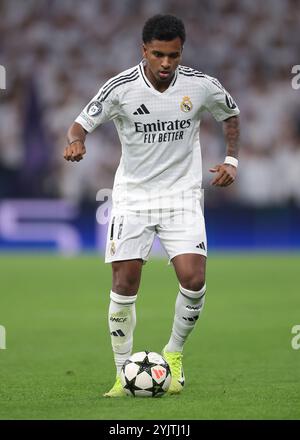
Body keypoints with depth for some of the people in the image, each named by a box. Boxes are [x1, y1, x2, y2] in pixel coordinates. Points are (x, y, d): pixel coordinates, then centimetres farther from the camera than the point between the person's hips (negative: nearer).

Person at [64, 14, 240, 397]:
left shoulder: (200, 85, -7)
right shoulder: (121, 88, -12)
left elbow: (231, 114, 14)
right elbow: (81, 124, -9)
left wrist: (231, 160, 4)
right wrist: (75, 142, -32)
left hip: (182, 196, 1)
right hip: (132, 196, -1)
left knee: (193, 279, -15)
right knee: (124, 284, -6)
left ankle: (173, 354, 11)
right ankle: (124, 375, 8)